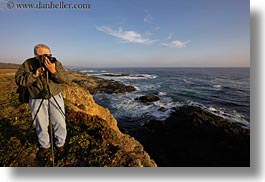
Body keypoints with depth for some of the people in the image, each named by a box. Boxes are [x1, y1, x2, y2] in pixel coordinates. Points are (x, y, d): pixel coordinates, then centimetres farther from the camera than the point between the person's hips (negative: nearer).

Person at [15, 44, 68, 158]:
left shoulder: (56, 63, -6)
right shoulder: (27, 64, -6)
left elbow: (64, 79, -14)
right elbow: (19, 80, -10)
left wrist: (54, 71, -30)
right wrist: (34, 75, -23)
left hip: (55, 98, 0)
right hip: (37, 100, 0)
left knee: (60, 123, 4)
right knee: (41, 125, 12)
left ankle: (60, 144, 28)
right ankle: (44, 146, 36)